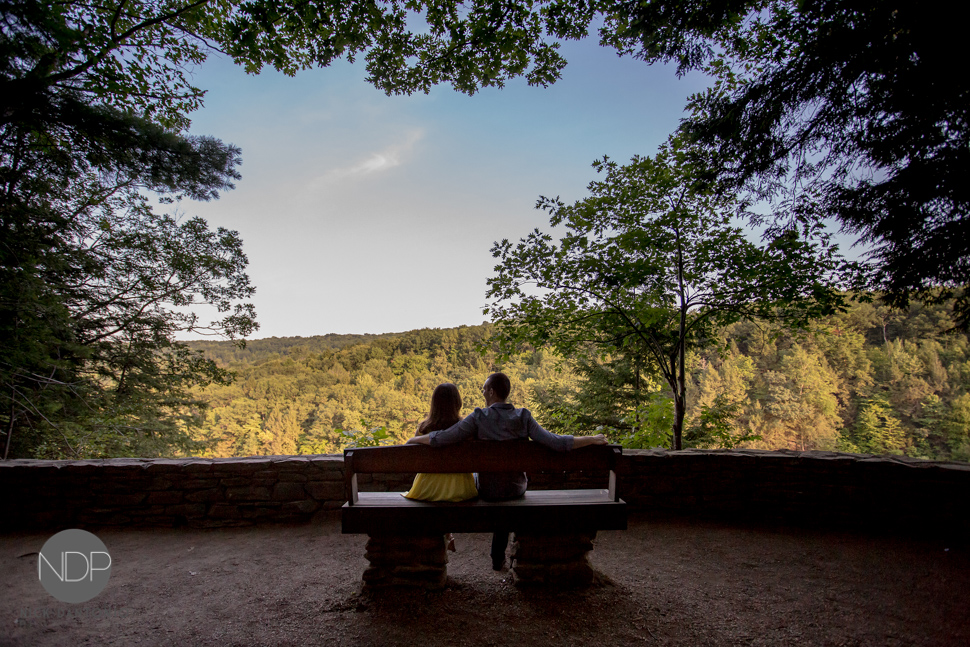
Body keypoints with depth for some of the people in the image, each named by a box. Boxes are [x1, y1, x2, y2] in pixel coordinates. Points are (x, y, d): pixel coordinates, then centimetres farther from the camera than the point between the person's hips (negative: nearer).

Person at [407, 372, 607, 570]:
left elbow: (439, 439, -25)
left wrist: (415, 439, -5)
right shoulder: (523, 418, -18)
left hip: (487, 489, -1)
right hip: (516, 487, 1)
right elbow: (555, 442, -23)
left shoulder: (478, 418, -22)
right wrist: (592, 439, -13)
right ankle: (498, 558, 45)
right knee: (505, 508, 38)